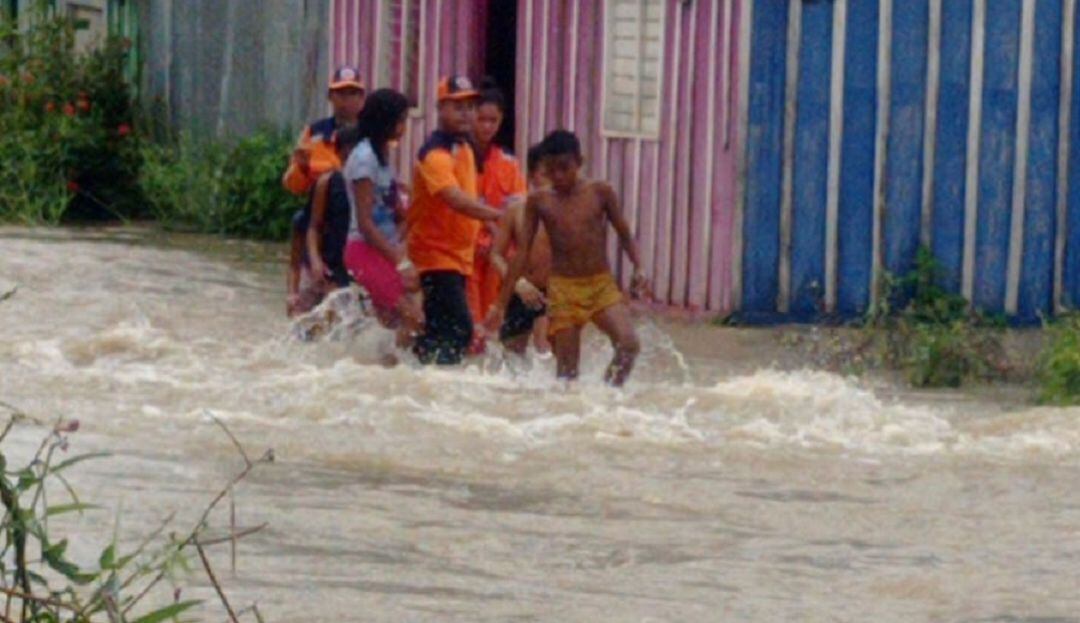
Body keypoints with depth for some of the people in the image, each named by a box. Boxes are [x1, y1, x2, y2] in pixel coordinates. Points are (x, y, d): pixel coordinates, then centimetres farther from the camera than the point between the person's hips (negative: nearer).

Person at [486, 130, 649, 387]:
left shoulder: (600, 192, 1)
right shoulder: (539, 201, 2)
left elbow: (624, 235, 10)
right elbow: (524, 252, 6)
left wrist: (638, 269, -8)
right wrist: (501, 304, 5)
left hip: (602, 284, 0)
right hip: (563, 288, 0)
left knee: (629, 344, -20)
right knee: (567, 369, -3)